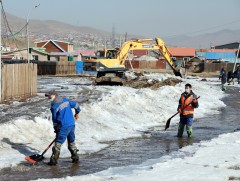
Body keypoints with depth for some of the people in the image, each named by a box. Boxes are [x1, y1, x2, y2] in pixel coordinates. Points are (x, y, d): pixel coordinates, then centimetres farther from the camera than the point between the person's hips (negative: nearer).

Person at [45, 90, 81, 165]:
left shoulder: (54, 106, -7)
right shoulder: (66, 100, 10)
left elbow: (55, 119, -1)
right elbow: (76, 105, 19)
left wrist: (56, 128, 12)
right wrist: (77, 113, 38)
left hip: (63, 127, -7)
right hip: (72, 124, 7)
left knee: (58, 142, -5)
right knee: (71, 142, 20)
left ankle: (54, 160, -8)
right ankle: (75, 157, 25)